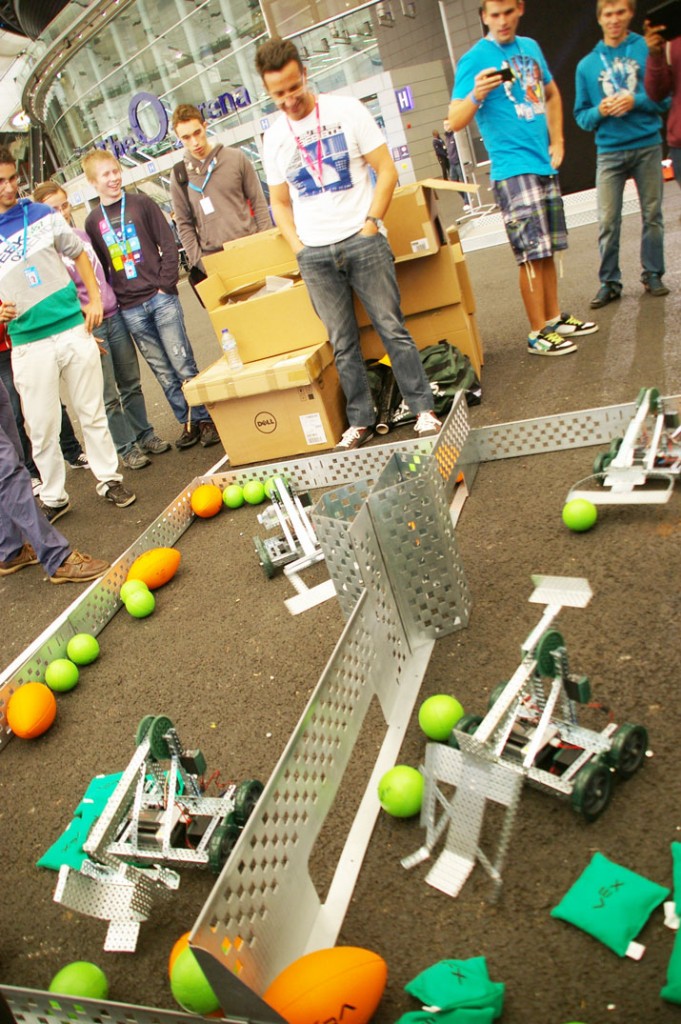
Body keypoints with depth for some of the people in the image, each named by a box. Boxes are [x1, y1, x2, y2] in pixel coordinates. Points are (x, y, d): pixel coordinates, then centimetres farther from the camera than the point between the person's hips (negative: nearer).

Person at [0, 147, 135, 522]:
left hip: (73, 328, 2)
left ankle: (108, 479, 24)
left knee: (92, 413, 10)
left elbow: (78, 253, 16)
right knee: (42, 428, 3)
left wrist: (94, 298, 6)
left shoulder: (43, 214, 4)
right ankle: (52, 498, 19)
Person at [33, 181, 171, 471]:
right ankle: (126, 447, 11)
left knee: (131, 383, 12)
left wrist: (118, 303, 16)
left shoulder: (82, 234, 11)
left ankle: (144, 434, 25)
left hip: (114, 316, 6)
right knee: (108, 396, -1)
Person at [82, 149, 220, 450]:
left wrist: (166, 284, -8)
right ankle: (188, 423, 14)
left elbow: (168, 244, 0)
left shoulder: (141, 203, 5)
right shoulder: (92, 221, 10)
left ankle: (205, 419, 8)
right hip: (130, 310, 2)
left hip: (161, 298, -2)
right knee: (163, 373, 6)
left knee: (184, 365, -1)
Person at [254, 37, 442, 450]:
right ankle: (361, 419, 15)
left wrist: (371, 221, -9)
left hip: (362, 240, -3)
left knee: (392, 327, -3)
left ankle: (423, 408, 6)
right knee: (343, 342, 5)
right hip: (315, 253, 3)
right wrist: (298, 246, 4)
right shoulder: (274, 137, 11)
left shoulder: (347, 110, 2)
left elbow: (386, 171, 1)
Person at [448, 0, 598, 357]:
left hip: (545, 166, 7)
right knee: (532, 255, -8)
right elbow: (455, 122, -14)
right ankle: (538, 333, 0)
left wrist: (557, 142, 16)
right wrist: (476, 95, -32)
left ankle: (554, 317, 22)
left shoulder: (530, 47, 14)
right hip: (513, 170, -7)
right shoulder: (474, 59, -6)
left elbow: (552, 95, 27)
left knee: (547, 250, 11)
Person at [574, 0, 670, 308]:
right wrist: (599, 112, -11)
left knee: (652, 214, 4)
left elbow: (667, 95, 0)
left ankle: (653, 274, 14)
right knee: (608, 221, -5)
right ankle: (609, 282, 2)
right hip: (609, 151, 1)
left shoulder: (649, 49, 3)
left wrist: (636, 101, -15)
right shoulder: (586, 65, 8)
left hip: (648, 146, 0)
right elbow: (581, 115, 9)